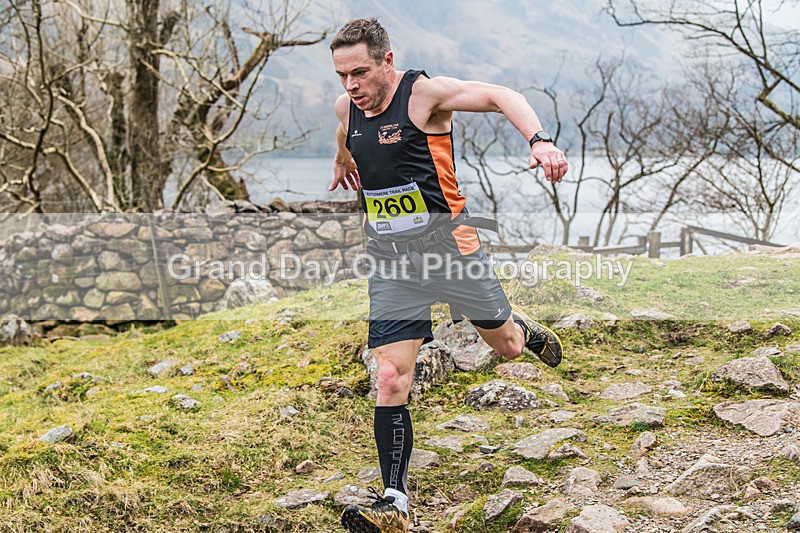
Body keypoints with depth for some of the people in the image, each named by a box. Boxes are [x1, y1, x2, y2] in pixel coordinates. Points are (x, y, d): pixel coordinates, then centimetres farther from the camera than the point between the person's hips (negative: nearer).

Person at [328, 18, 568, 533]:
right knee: (391, 379, -9)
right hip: (390, 259, 4)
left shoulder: (425, 92, -14)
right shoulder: (346, 107, 5)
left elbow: (502, 96, -21)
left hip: (448, 244, -4)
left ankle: (525, 328, 54)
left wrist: (541, 141, -38)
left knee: (507, 347, 15)